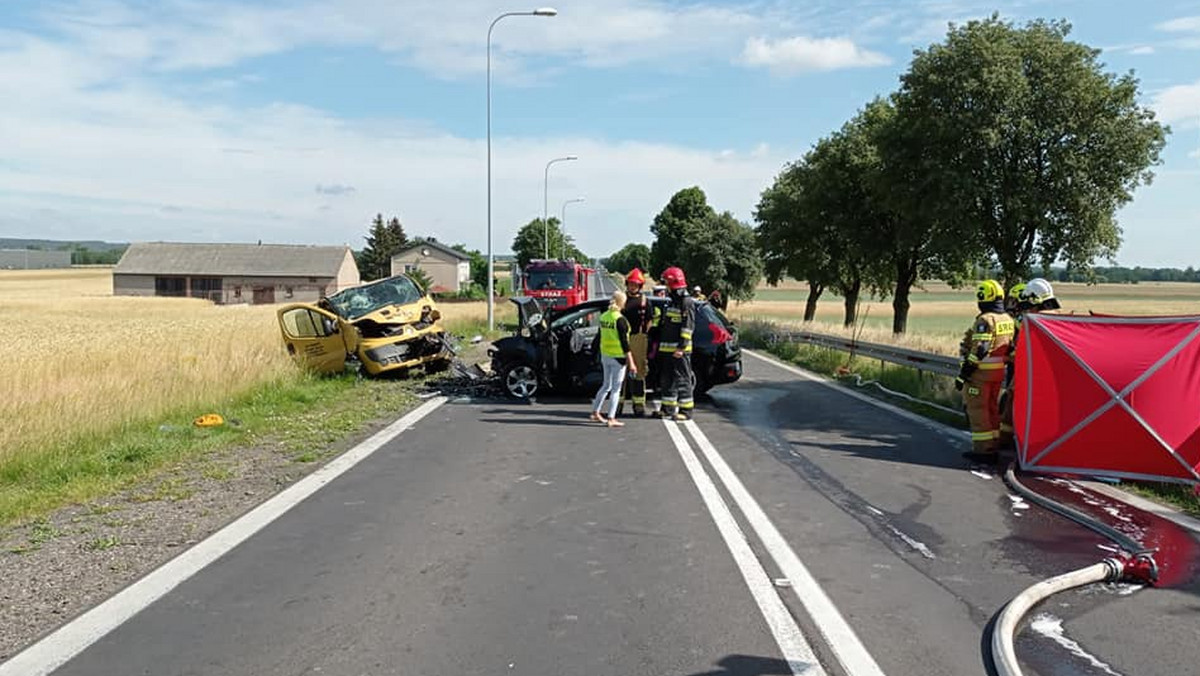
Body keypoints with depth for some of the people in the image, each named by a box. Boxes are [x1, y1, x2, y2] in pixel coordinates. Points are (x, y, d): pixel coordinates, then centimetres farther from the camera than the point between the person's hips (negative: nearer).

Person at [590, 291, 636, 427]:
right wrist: (631, 362, -16)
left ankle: (595, 412, 26)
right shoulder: (620, 319, -17)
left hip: (605, 355, 7)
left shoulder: (603, 316, 5)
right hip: (618, 357, -7)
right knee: (616, 388, 1)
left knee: (606, 385, 21)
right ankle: (611, 419, 2)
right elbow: (624, 342, -18)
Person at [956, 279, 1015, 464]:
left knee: (977, 411, -1)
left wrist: (962, 374, -19)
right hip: (999, 372, 9)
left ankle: (983, 450, 1)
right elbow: (1011, 347, 14)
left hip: (981, 373, -9)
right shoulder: (1008, 319, 9)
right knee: (992, 409, 18)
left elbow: (979, 351, -23)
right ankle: (994, 448, 25)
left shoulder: (985, 320, -19)